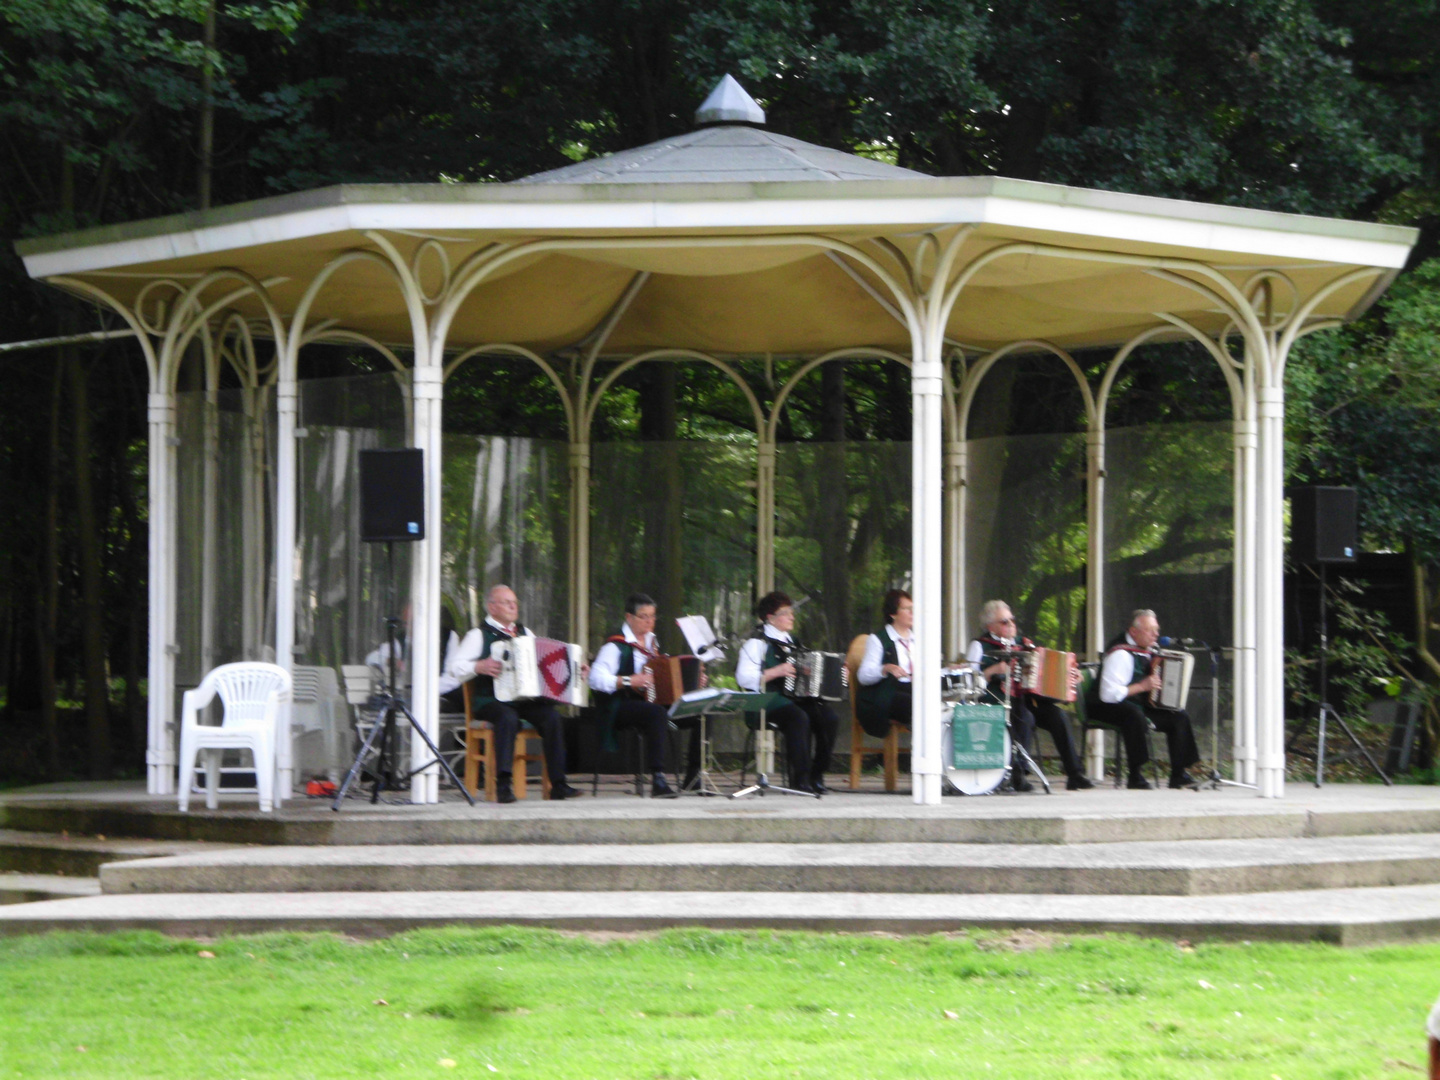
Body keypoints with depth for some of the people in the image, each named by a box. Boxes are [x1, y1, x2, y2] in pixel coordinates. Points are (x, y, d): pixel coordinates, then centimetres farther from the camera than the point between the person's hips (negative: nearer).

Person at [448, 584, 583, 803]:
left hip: (526, 699, 5)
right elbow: (456, 667, -3)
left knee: (551, 715, -24)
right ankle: (503, 785, -37)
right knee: (508, 717, -37)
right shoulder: (479, 635, 6)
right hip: (491, 700, -5)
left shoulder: (525, 633, 22)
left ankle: (558, 784, -24)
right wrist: (479, 667, -20)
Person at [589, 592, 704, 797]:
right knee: (657, 713, -39)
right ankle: (657, 780, -43)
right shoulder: (616, 647, -7)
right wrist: (628, 681, -27)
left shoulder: (652, 642, 19)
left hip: (654, 702, 8)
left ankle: (693, 775, 0)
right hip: (621, 707, -8)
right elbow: (596, 679, -19)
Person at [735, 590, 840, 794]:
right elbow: (743, 678, -11)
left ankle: (817, 775, -13)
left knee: (829, 718, -20)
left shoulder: (791, 642, 23)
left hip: (797, 699, 7)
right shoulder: (756, 643, -1)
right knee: (798, 717, -36)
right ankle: (800, 778, -32)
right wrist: (776, 672, -20)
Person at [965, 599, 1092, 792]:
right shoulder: (980, 646, 3)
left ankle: (1074, 775, -20)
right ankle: (1016, 774, -30)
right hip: (997, 703, -5)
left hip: (1027, 698, 5)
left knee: (1057, 716, -19)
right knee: (1025, 717, -35)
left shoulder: (1023, 644, 21)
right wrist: (993, 672, -21)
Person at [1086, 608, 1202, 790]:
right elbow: (1108, 694, -30)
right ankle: (1135, 776, -36)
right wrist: (1142, 686, -28)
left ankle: (1179, 774, 8)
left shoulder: (1147, 650, 7)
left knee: (1179, 717, 3)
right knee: (1135, 715, -40)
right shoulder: (1121, 654, -23)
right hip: (1108, 707, -9)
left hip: (1140, 705, 10)